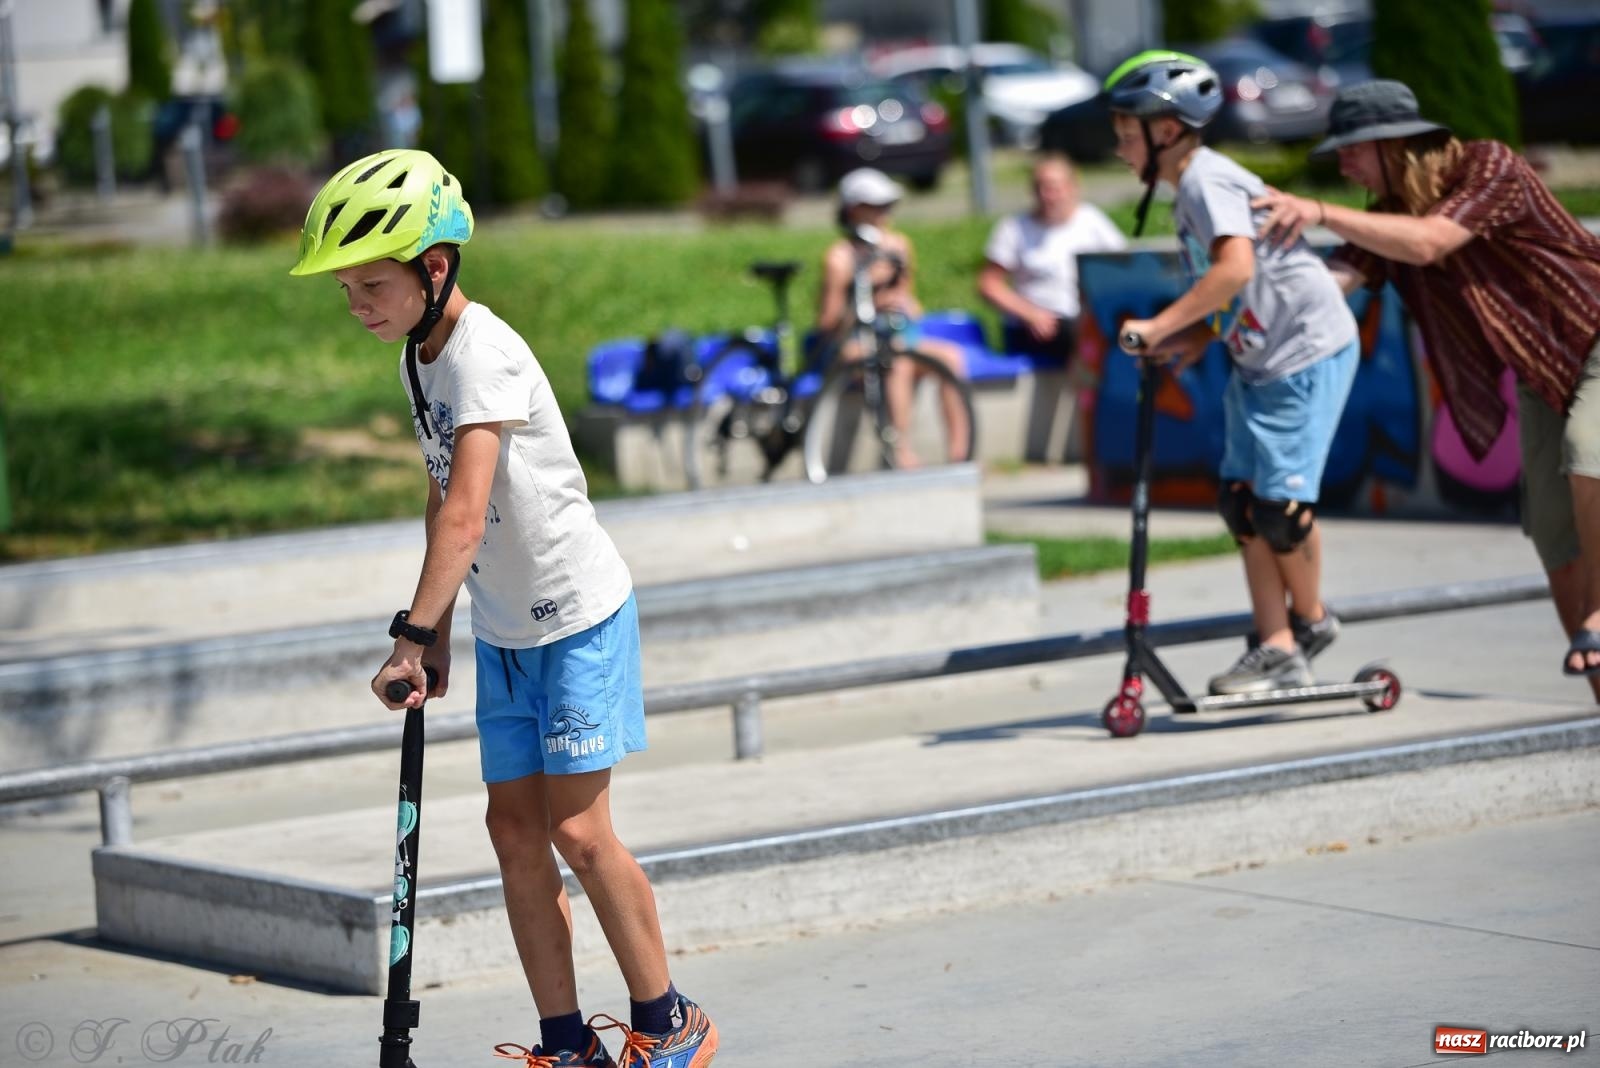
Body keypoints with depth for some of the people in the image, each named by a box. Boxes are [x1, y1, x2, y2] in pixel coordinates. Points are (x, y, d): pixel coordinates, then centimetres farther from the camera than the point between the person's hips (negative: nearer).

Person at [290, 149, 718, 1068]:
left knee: (578, 829, -8)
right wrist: (439, 632, 16)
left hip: (579, 617, -8)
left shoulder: (484, 353, -24)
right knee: (517, 831, 4)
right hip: (503, 629, 8)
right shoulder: (422, 355, 5)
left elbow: (466, 516, -32)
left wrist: (411, 633, -34)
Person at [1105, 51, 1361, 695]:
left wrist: (1162, 326, -30)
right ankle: (1277, 649, 6)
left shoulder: (1209, 181, -18)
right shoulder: (1190, 189, 12)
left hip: (1308, 351, -10)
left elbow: (1236, 268, -33)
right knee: (1243, 499, 3)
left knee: (1281, 503, -9)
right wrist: (1195, 339, 1)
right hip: (1257, 358, 10)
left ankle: (1310, 620, 14)